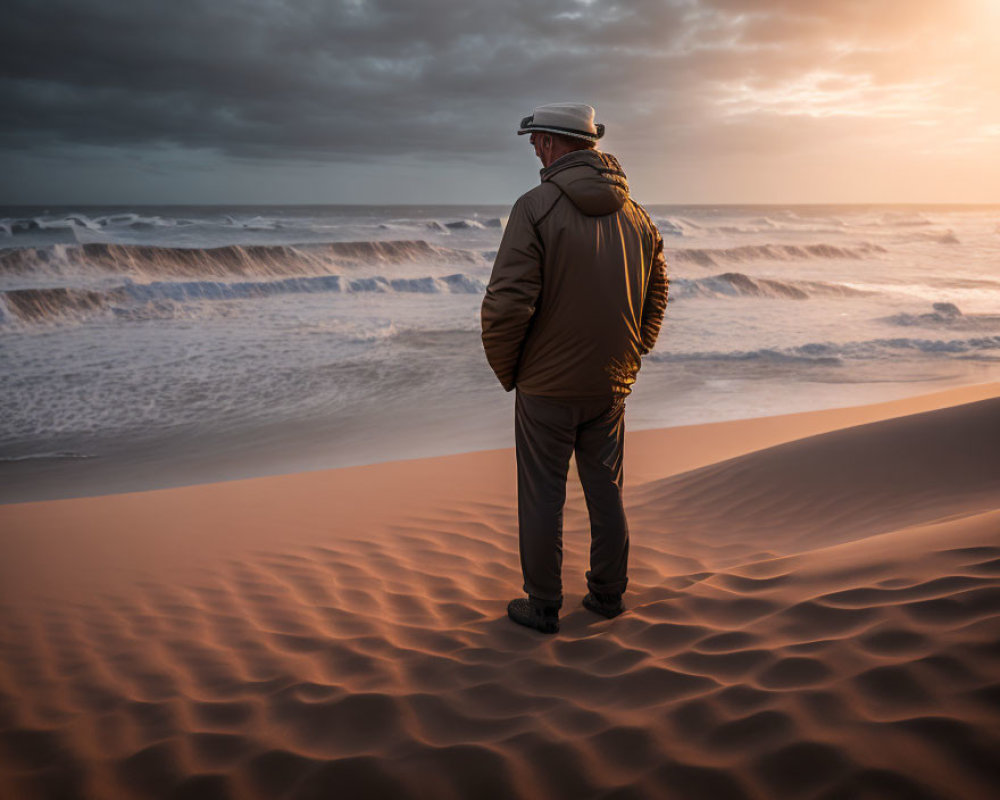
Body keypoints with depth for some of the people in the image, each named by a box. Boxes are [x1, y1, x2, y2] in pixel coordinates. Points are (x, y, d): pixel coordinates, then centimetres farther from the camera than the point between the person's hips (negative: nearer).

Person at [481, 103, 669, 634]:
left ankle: (543, 607, 19)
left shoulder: (536, 207, -15)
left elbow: (507, 303, -20)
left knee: (542, 497, 7)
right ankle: (608, 595, 29)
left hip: (547, 386, -5)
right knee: (606, 491, 17)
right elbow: (656, 297, 13)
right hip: (611, 386, 6)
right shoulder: (635, 215, 5)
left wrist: (505, 370, -5)